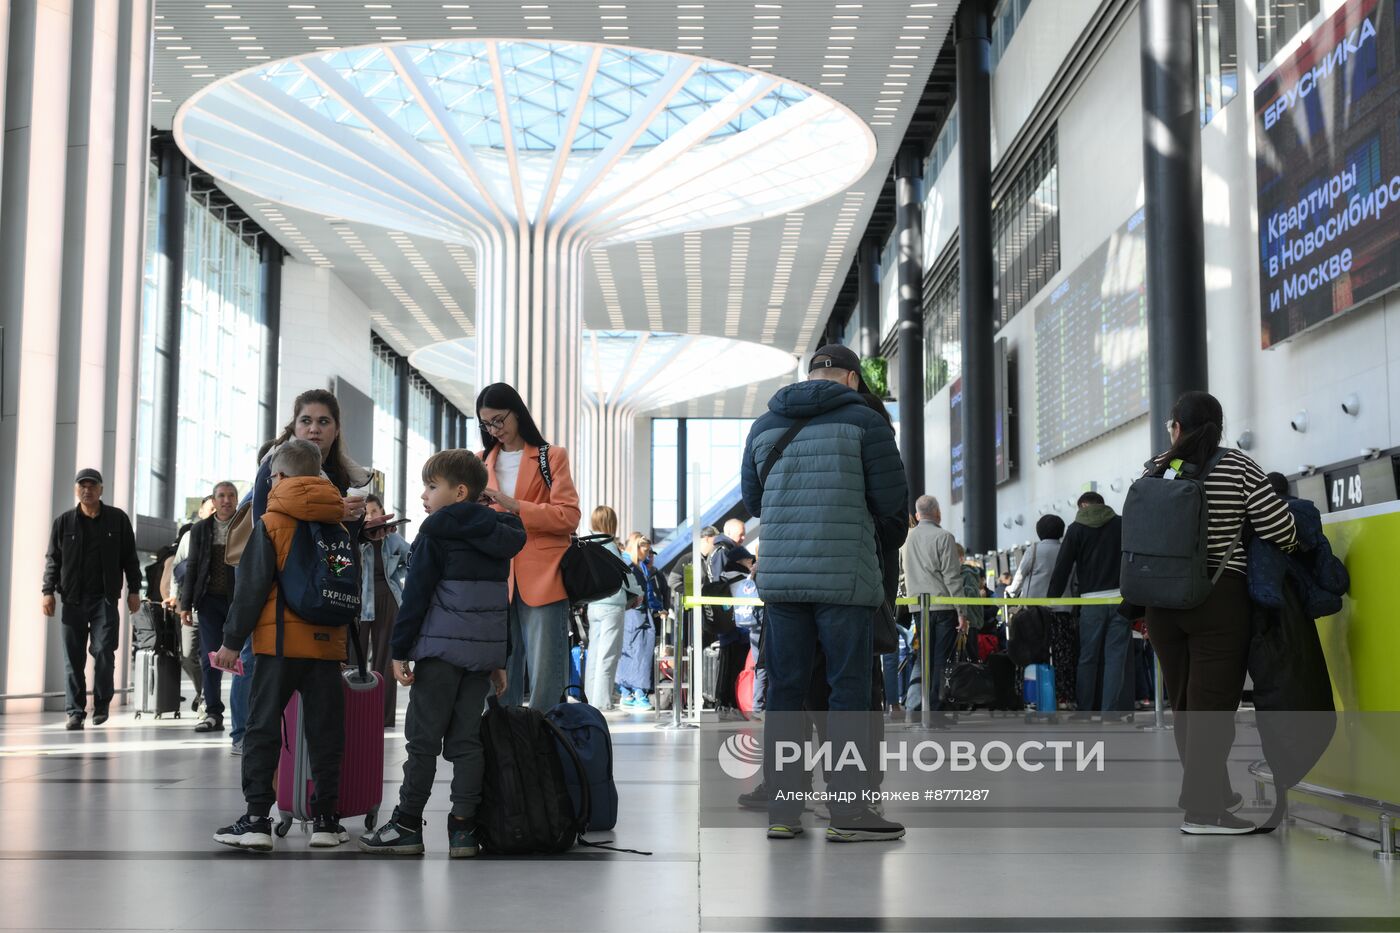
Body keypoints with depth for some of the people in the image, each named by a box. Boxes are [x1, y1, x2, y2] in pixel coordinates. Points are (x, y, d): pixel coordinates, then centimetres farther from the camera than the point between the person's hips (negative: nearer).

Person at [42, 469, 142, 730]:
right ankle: (75, 711, 6)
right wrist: (48, 591, -2)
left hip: (105, 599, -1)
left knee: (103, 651, -8)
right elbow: (53, 560, 8)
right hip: (73, 599, 1)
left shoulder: (118, 519, 6)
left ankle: (102, 704, 10)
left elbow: (129, 557, 8)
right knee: (73, 657, 1)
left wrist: (134, 590, 3)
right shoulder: (64, 522, 7)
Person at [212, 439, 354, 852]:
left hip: (280, 642, -4)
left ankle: (257, 818, -1)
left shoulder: (271, 523, -4)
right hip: (328, 643, 4)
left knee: (262, 728, 3)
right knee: (325, 731, 8)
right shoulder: (340, 525, 9)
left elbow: (251, 588, -7)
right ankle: (325, 820, 9)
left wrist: (233, 640, -1)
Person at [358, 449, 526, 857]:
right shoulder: (499, 536, 15)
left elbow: (416, 595, -9)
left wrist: (399, 651, -5)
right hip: (485, 649, 6)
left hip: (441, 647, -6)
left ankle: (407, 826, 6)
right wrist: (500, 660, 22)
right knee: (466, 739, 7)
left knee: (423, 737, 1)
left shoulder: (436, 531, -6)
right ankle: (463, 830, 5)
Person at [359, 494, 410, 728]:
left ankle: (384, 716, 9)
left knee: (384, 657, 5)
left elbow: (413, 562, 17)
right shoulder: (355, 538, -1)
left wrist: (396, 575, 3)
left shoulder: (393, 538, 7)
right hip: (359, 599, -2)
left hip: (387, 600, 2)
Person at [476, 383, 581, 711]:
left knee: (544, 677, -4)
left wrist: (515, 506, -16)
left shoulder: (551, 457, 4)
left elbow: (569, 516, -6)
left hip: (541, 577, -4)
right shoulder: (482, 462, 16)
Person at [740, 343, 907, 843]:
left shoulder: (764, 426, 14)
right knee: (850, 691, 1)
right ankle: (848, 810, 1)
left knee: (784, 690, 7)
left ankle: (782, 810, 9)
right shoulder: (864, 421, 0)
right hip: (845, 575, -4)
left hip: (780, 575, 5)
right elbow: (892, 501, -1)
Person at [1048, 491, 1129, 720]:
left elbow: (1062, 568, 2)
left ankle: (1082, 711, 12)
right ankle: (1111, 713, -3)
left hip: (1091, 601, 0)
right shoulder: (1122, 524, 9)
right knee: (1116, 657, 0)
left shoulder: (1077, 529, 6)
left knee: (1087, 657, 8)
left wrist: (1052, 600, 7)